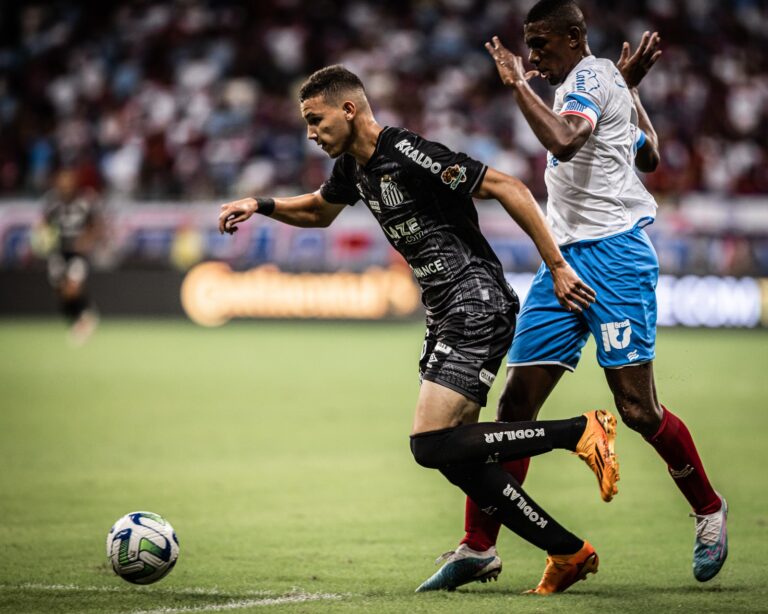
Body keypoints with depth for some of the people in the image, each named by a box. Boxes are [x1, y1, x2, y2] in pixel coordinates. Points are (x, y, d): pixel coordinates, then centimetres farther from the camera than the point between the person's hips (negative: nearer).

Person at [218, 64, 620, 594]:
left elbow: (507, 189, -17)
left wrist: (557, 267, -18)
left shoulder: (407, 154, -16)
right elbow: (318, 212, 35)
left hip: (477, 306, -9)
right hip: (447, 317, 9)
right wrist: (261, 206, 18)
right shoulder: (353, 168, 12)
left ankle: (581, 431, -11)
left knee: (432, 445, -17)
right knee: (455, 458, 4)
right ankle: (569, 553, 9)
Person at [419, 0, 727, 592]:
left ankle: (709, 510, 16)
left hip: (614, 255, -9)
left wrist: (518, 84, -20)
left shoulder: (590, 77, -8)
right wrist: (631, 87, 39)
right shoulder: (605, 84, 22)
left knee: (637, 407, -7)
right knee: (516, 401, -1)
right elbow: (651, 156, 34)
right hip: (566, 259, 9)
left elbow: (564, 142, -29)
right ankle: (479, 547, -2)